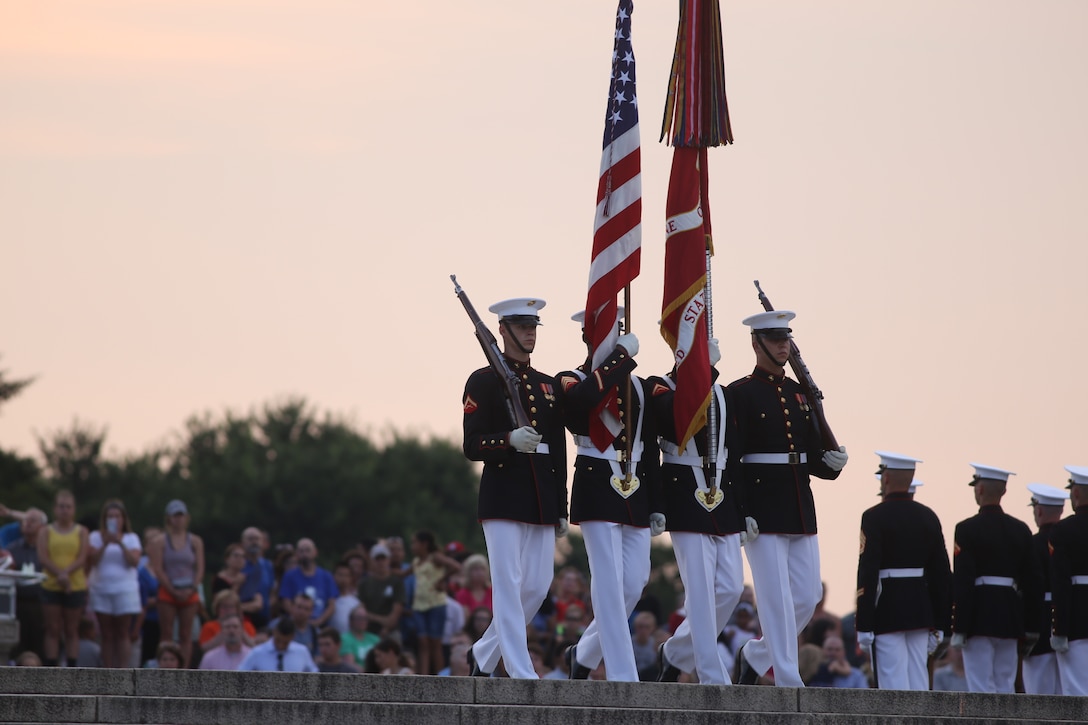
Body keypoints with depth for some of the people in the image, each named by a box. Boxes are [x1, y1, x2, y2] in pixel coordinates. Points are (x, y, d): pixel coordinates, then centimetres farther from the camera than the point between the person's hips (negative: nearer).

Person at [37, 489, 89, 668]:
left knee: (72, 631, 4)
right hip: (50, 586, 0)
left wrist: (66, 573, -19)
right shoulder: (46, 531, 8)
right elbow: (42, 558, -4)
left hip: (76, 587, 0)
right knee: (53, 631, -1)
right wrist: (59, 574, -18)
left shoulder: (81, 532, 7)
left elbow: (82, 558, -3)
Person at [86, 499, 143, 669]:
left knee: (123, 634, -3)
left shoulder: (131, 538, 7)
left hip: (125, 589, -1)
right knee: (107, 635, 1)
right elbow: (90, 562, -5)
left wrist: (120, 544, -17)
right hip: (101, 589, 1)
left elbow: (134, 562, -7)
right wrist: (104, 545, -16)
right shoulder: (96, 537, 7)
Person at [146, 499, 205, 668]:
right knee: (167, 635, -3)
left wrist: (191, 589, -10)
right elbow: (158, 570, -5)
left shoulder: (195, 541, 9)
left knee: (186, 636, 2)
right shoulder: (159, 543, 1)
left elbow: (200, 569, 5)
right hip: (167, 593, -2)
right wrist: (174, 591, -12)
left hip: (189, 594, 2)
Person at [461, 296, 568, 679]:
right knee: (509, 585, -8)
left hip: (542, 499, 6)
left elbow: (559, 451, 17)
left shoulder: (549, 385, 16)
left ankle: (484, 654, 23)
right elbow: (471, 446, -7)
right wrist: (509, 441, -25)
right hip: (503, 495, -6)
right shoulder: (484, 381, -1)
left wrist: (561, 510, 13)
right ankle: (522, 675, -9)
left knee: (538, 586, 5)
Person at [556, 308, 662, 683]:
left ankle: (585, 654, 24)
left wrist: (657, 506, 13)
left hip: (636, 491, 6)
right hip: (597, 487, -6)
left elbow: (651, 450, 16)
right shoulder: (570, 381, -1)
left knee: (635, 582, 3)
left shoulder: (638, 385, 16)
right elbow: (584, 397, -28)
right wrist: (621, 356, -21)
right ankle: (623, 677, -11)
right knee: (609, 582, -10)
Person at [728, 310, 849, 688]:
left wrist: (832, 463, -6)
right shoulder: (740, 393, -5)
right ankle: (788, 681, -5)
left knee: (807, 597, 6)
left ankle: (755, 655, 25)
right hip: (762, 509, -7)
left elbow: (813, 456, 16)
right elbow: (730, 459, -11)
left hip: (801, 508, 7)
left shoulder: (801, 394, 14)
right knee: (777, 597, -8)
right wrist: (740, 514, -17)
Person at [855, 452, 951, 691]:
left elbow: (867, 575, -14)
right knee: (918, 683, 8)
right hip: (920, 613, 6)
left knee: (893, 683, -6)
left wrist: (863, 626, -13)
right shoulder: (928, 517, 9)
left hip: (886, 612, -6)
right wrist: (939, 625, 14)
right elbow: (942, 575, 9)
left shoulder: (875, 518, -9)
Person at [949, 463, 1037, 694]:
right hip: (1010, 618, 5)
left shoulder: (967, 529, -9)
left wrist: (958, 628, -11)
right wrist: (1030, 625, 15)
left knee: (981, 688, -4)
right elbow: (1030, 581, 10)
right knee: (1005, 687, 10)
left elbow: (962, 582, -12)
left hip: (979, 615, -5)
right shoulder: (1020, 530, 8)